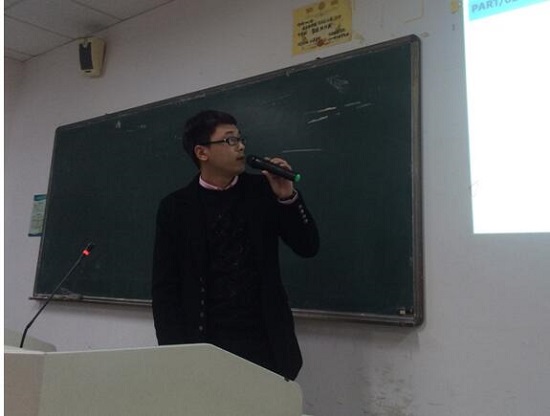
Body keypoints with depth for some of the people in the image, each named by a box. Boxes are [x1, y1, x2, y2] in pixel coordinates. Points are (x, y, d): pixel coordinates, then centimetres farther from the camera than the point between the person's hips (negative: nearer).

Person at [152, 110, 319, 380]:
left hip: (265, 341, 1)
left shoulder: (262, 190, 2)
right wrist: (176, 353, -8)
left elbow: (308, 248, 0)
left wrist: (288, 196, -12)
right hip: (206, 343, -1)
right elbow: (165, 288, -1)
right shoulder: (176, 207, -1)